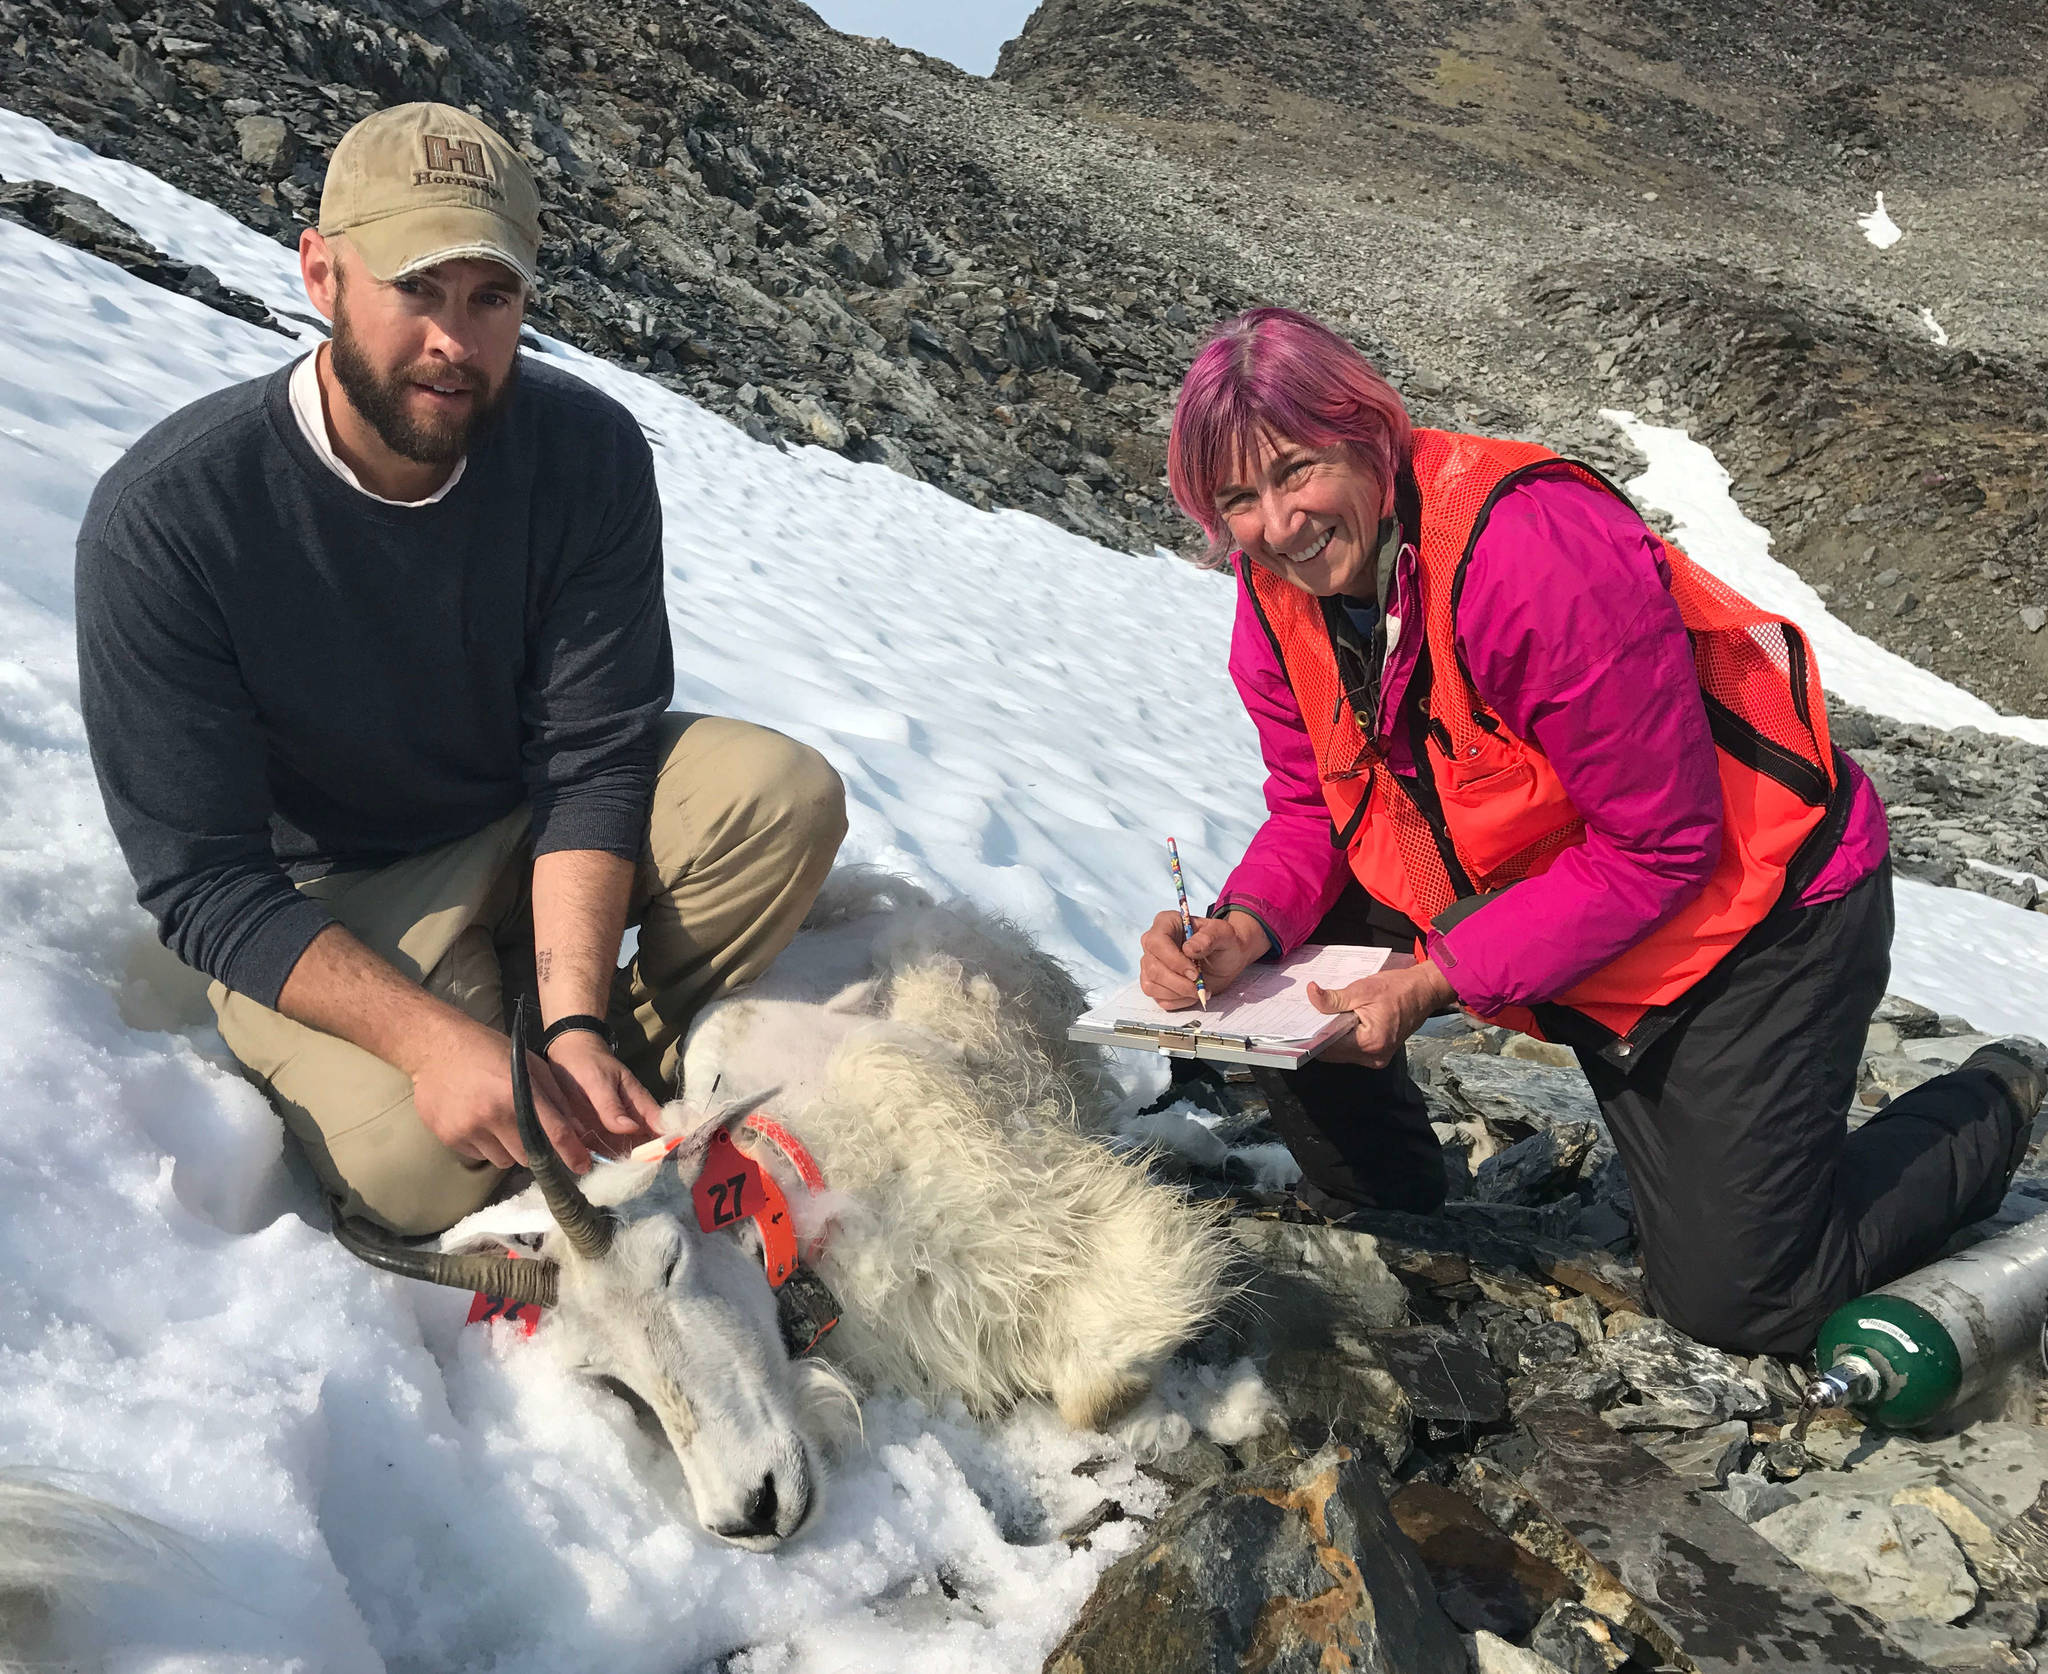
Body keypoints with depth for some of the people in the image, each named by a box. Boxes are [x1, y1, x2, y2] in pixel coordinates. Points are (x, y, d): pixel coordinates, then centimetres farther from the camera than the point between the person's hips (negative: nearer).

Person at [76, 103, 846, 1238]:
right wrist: (434, 1038, -36)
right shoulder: (161, 516, -25)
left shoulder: (588, 452, -17)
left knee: (786, 797, -22)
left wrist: (572, 1021, -30)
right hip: (322, 897, -2)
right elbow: (200, 880, -23)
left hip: (535, 820, 3)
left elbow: (590, 756, -17)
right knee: (422, 1170, -27)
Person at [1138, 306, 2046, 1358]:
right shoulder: (1277, 592, -10)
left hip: (1756, 906, -6)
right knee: (1285, 954, -10)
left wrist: (1436, 980, -30)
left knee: (1733, 1300, -2)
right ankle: (1382, 1205, 16)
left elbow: (1661, 848, -27)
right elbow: (1311, 810, -1)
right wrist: (1244, 929, -22)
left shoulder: (1531, 552, -33)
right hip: (1565, 901, 7)